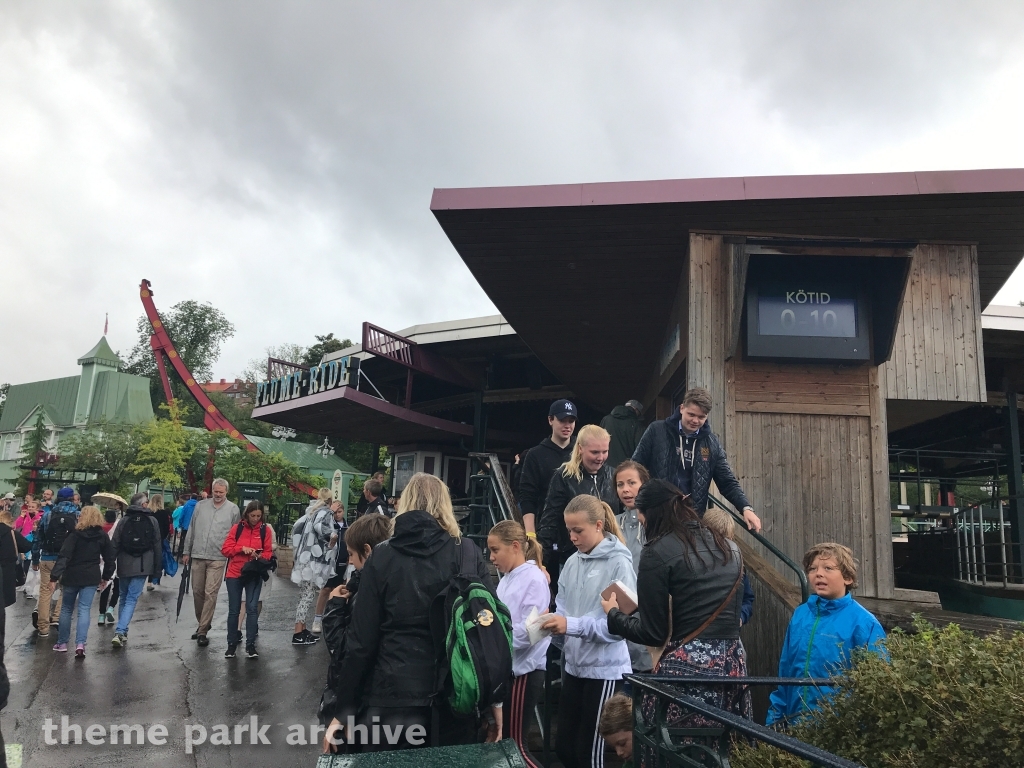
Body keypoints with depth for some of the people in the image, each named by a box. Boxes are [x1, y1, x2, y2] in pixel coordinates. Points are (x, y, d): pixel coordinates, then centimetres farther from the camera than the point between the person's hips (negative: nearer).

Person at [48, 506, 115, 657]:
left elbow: (64, 556, -15)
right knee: (84, 610, 1)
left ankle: (62, 643, 22)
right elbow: (110, 558, 6)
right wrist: (106, 577, 16)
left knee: (66, 609, 15)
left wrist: (55, 576, -18)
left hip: (72, 576, -1)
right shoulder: (102, 536, 2)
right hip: (91, 578, 1)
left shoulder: (75, 534, -7)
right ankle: (80, 643, -13)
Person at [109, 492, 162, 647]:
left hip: (124, 565, 2)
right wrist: (157, 567, 7)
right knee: (132, 599, -2)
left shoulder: (124, 520, 3)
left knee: (123, 598, 17)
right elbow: (157, 546, 1)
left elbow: (115, 545, 0)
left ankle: (122, 632, 21)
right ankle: (120, 632, -15)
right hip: (142, 566, -2)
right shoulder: (152, 521, 0)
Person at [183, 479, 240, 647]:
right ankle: (203, 623, 29)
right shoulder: (201, 505, 8)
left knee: (210, 594, -7)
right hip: (198, 555, 4)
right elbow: (191, 530, 14)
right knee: (197, 592, 11)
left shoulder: (233, 509, 0)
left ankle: (202, 631, -1)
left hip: (218, 559, -3)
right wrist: (186, 551, 12)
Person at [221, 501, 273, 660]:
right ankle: (232, 644, 19)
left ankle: (250, 645, 1)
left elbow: (268, 552, 3)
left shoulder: (265, 530, 0)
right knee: (234, 609, 8)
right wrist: (242, 548, -18)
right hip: (234, 574, 1)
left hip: (254, 575, 0)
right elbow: (225, 549, -4)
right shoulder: (237, 528, -1)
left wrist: (260, 558, -18)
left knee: (252, 608, -6)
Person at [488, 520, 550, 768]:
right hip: (508, 669, 8)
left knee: (516, 745, -1)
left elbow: (527, 632, -21)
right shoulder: (507, 579, 12)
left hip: (523, 672, -8)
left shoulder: (534, 579, -14)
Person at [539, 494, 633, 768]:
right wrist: (553, 622, -17)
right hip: (573, 664, 6)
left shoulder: (619, 563, -15)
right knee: (563, 745, 17)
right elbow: (562, 607, 6)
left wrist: (571, 625, -28)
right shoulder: (572, 562, 4)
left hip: (604, 667, -6)